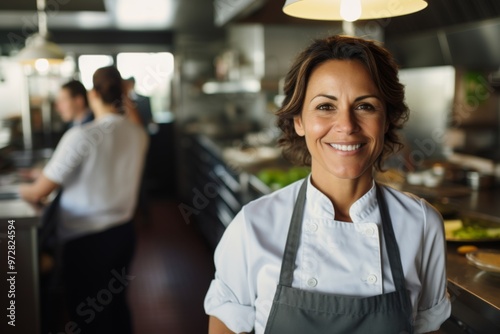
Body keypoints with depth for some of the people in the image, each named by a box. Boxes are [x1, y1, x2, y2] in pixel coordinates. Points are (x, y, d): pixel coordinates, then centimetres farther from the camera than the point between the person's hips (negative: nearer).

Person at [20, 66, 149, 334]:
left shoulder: (81, 137, -21)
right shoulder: (139, 135, -3)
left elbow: (38, 193, -13)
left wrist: (24, 190, 9)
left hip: (87, 241, -6)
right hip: (124, 232, 6)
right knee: (117, 304, 24)